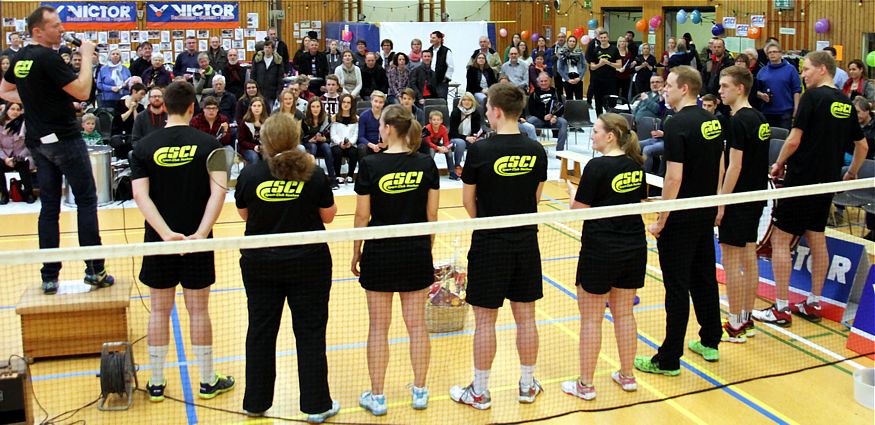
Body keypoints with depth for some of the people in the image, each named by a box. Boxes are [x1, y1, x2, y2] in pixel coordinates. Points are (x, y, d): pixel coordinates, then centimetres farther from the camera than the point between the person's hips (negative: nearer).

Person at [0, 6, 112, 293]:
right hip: (63, 138, -8)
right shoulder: (48, 58, -16)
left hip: (37, 141, 8)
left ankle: (49, 277, 10)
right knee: (86, 200, 1)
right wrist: (87, 57, -9)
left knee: (49, 206, 9)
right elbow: (82, 91, -18)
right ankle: (94, 270, 1)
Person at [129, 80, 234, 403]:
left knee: (159, 311, 11)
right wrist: (201, 233, -22)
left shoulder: (144, 147, -2)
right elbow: (218, 189, -17)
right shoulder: (207, 143, -5)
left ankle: (156, 384, 21)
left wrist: (166, 233, -21)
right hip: (197, 241, -1)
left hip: (159, 241, 1)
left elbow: (140, 196, -13)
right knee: (198, 310, 8)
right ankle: (207, 381, 19)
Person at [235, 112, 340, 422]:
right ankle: (317, 406, 15)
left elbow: (244, 214, 6)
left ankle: (256, 402, 26)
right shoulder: (314, 174, -12)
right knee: (310, 333, 8)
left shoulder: (250, 174, -9)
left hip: (260, 264, 1)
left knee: (261, 331, 14)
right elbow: (328, 216, -1)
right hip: (309, 264, -1)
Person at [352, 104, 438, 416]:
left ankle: (376, 397, 16)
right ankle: (420, 391, 23)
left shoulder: (370, 165, -12)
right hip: (417, 251, 3)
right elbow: (432, 214, 1)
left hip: (380, 253, -2)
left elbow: (362, 216, -7)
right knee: (417, 323, 12)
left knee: (379, 327, 7)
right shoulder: (426, 164, -4)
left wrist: (356, 252, 6)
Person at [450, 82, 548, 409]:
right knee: (525, 317, 13)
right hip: (526, 241, 4)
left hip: (490, 245, -4)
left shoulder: (480, 150, -13)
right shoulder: (537, 151, -1)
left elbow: (468, 201, -4)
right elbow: (535, 197, 7)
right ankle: (528, 385, 25)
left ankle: (479, 392, 16)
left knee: (485, 320, 5)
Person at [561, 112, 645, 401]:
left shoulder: (597, 167, -16)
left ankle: (585, 385, 12)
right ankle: (627, 376, 26)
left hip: (600, 251, -7)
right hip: (634, 247, 7)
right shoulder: (635, 165, 4)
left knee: (591, 318, 4)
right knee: (624, 313, 16)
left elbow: (579, 210, -13)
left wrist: (571, 190, 5)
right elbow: (640, 202, 13)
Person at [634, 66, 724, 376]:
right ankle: (710, 342, 32)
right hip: (706, 216, 8)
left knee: (677, 288, -2)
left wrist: (661, 220, -16)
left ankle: (669, 360, 6)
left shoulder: (677, 125, -18)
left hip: (680, 221, -8)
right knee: (705, 279, 18)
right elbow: (719, 168, 13)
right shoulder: (712, 121, 7)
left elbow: (674, 177, -22)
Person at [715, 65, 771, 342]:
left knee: (731, 262, -3)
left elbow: (734, 166, -20)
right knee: (748, 259, 14)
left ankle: (735, 327, 3)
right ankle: (747, 319, 22)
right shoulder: (759, 118, 11)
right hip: (756, 196, 9)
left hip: (738, 200, -9)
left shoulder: (739, 122, -17)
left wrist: (721, 203, -17)